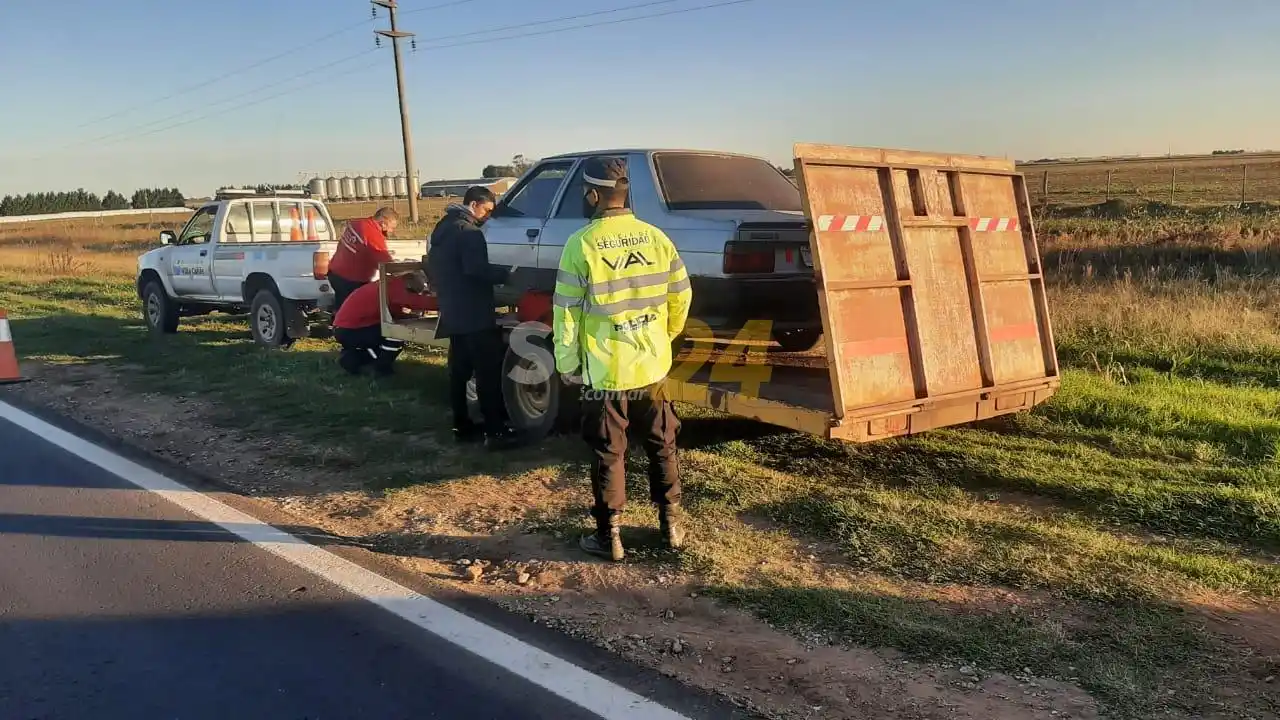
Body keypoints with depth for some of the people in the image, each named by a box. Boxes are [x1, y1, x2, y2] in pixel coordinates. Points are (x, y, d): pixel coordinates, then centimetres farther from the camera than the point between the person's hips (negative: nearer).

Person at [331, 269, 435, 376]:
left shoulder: (391, 285, 11)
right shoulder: (396, 288, -19)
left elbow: (396, 314, 9)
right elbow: (420, 302, -27)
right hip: (350, 331, -10)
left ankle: (352, 357, 17)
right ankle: (382, 368, 0)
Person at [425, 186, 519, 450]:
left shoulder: (443, 228, 17)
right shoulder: (467, 231, -14)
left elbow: (435, 269, 23)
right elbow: (476, 270, -25)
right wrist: (505, 274, -15)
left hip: (453, 313, 10)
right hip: (474, 315, -10)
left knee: (459, 371, 13)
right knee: (489, 373, -8)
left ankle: (462, 426, 17)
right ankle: (495, 431, -9)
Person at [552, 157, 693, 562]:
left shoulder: (582, 245, -14)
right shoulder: (656, 238, -2)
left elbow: (566, 313, -11)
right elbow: (681, 296, 7)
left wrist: (567, 365, 2)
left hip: (604, 373, -4)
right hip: (652, 366, 4)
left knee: (608, 455, 8)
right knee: (662, 446, 18)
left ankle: (609, 536, 17)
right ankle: (672, 524, 28)